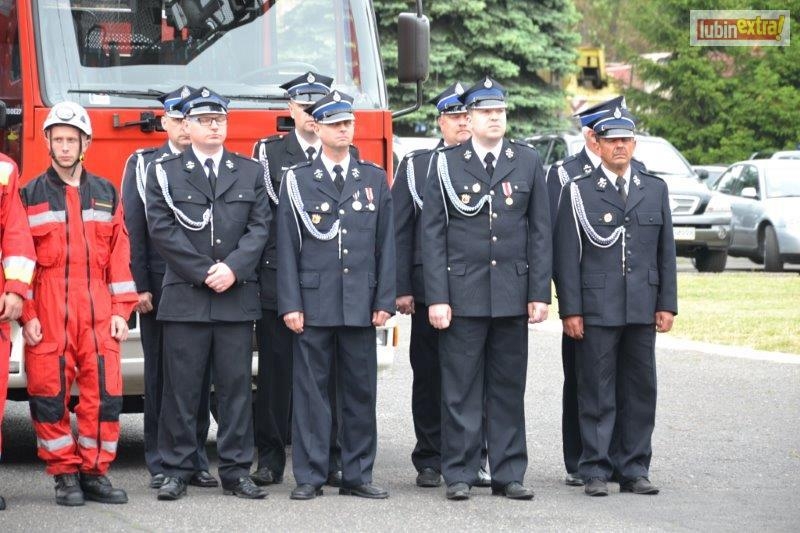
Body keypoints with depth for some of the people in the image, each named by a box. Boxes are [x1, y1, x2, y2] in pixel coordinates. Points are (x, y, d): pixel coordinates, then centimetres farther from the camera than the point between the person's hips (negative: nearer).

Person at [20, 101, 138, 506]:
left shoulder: (106, 195, 13)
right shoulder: (31, 196, 6)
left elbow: (119, 256, 10)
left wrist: (121, 311, 3)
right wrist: (26, 314, -6)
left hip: (98, 314, 2)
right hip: (47, 316, -2)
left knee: (104, 391, -2)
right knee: (50, 393, -2)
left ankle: (95, 472, 8)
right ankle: (65, 475, 7)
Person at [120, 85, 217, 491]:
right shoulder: (143, 165, 4)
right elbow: (134, 229, 0)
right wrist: (140, 286, -7)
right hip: (159, 288, -2)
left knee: (200, 376, 5)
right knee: (160, 375, 3)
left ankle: (196, 461, 12)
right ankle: (160, 464, 7)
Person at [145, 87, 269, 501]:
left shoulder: (251, 172, 12)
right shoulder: (163, 172, 5)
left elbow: (259, 227, 4)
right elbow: (162, 230, -4)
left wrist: (233, 268, -12)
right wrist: (204, 273, -10)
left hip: (238, 296, 2)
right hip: (184, 297, -2)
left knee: (236, 386, 3)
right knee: (181, 387, -1)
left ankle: (236, 471, 7)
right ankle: (176, 471, 4)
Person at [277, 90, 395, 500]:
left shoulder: (374, 178, 11)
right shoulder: (297, 180, 4)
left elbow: (385, 243, 9)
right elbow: (287, 246, 1)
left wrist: (384, 300, 1)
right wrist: (290, 304, -6)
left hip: (361, 305, 2)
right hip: (313, 303, -2)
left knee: (361, 390, 5)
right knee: (311, 390, 0)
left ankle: (357, 475, 12)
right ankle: (309, 477, 5)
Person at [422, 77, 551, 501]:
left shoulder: (528, 162, 7)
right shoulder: (446, 164, 1)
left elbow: (540, 232, 7)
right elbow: (433, 235, -1)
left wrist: (540, 294, 1)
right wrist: (436, 298, -7)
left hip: (512, 295, 2)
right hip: (462, 293, -2)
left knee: (509, 387, 7)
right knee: (461, 388, 1)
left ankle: (508, 474, 12)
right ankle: (459, 474, 7)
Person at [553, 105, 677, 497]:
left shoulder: (655, 190, 13)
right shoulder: (578, 192, 2)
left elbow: (666, 252, 13)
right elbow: (567, 256, -1)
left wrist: (667, 304, 6)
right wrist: (570, 310, -7)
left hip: (642, 310, 3)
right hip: (596, 310, -3)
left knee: (640, 391, 6)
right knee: (597, 392, -1)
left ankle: (634, 470, 13)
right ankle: (596, 471, 4)